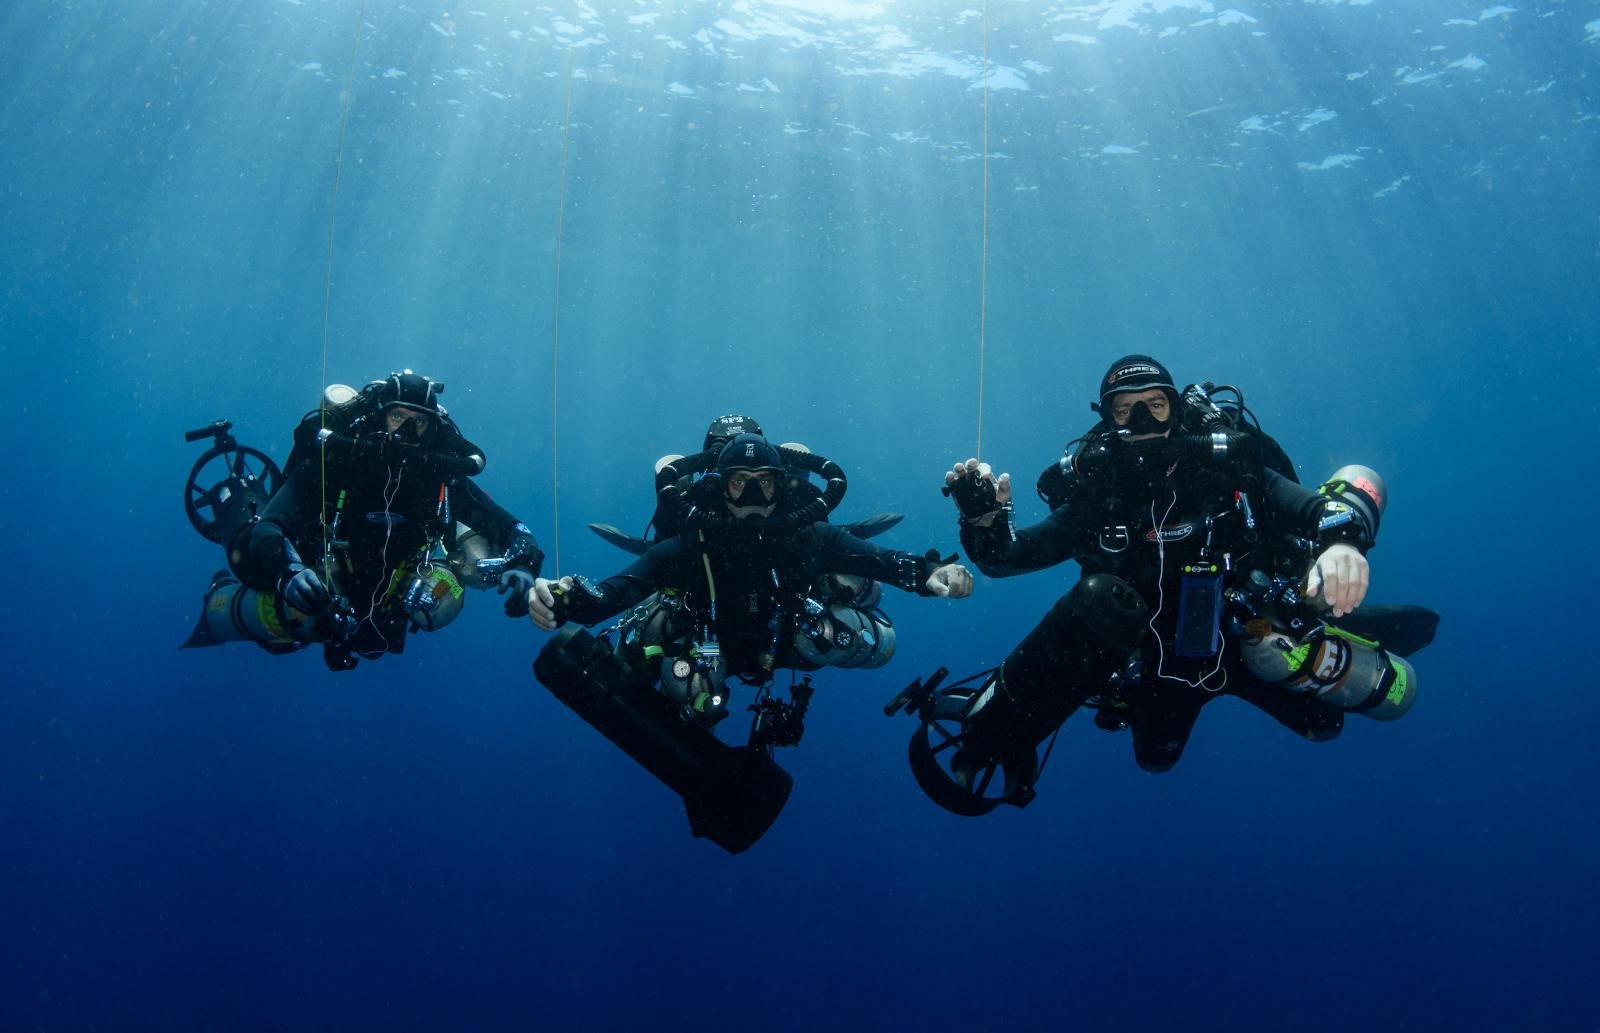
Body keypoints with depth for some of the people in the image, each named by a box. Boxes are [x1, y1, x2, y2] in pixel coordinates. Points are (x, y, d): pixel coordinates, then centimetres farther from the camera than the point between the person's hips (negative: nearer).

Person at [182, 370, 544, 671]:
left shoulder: (442, 474, -15)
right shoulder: (330, 460, -23)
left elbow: (510, 529, -16)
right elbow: (268, 529, -33)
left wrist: (520, 567, -38)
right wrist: (287, 572, -54)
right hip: (319, 590, -2)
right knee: (291, 607, -33)